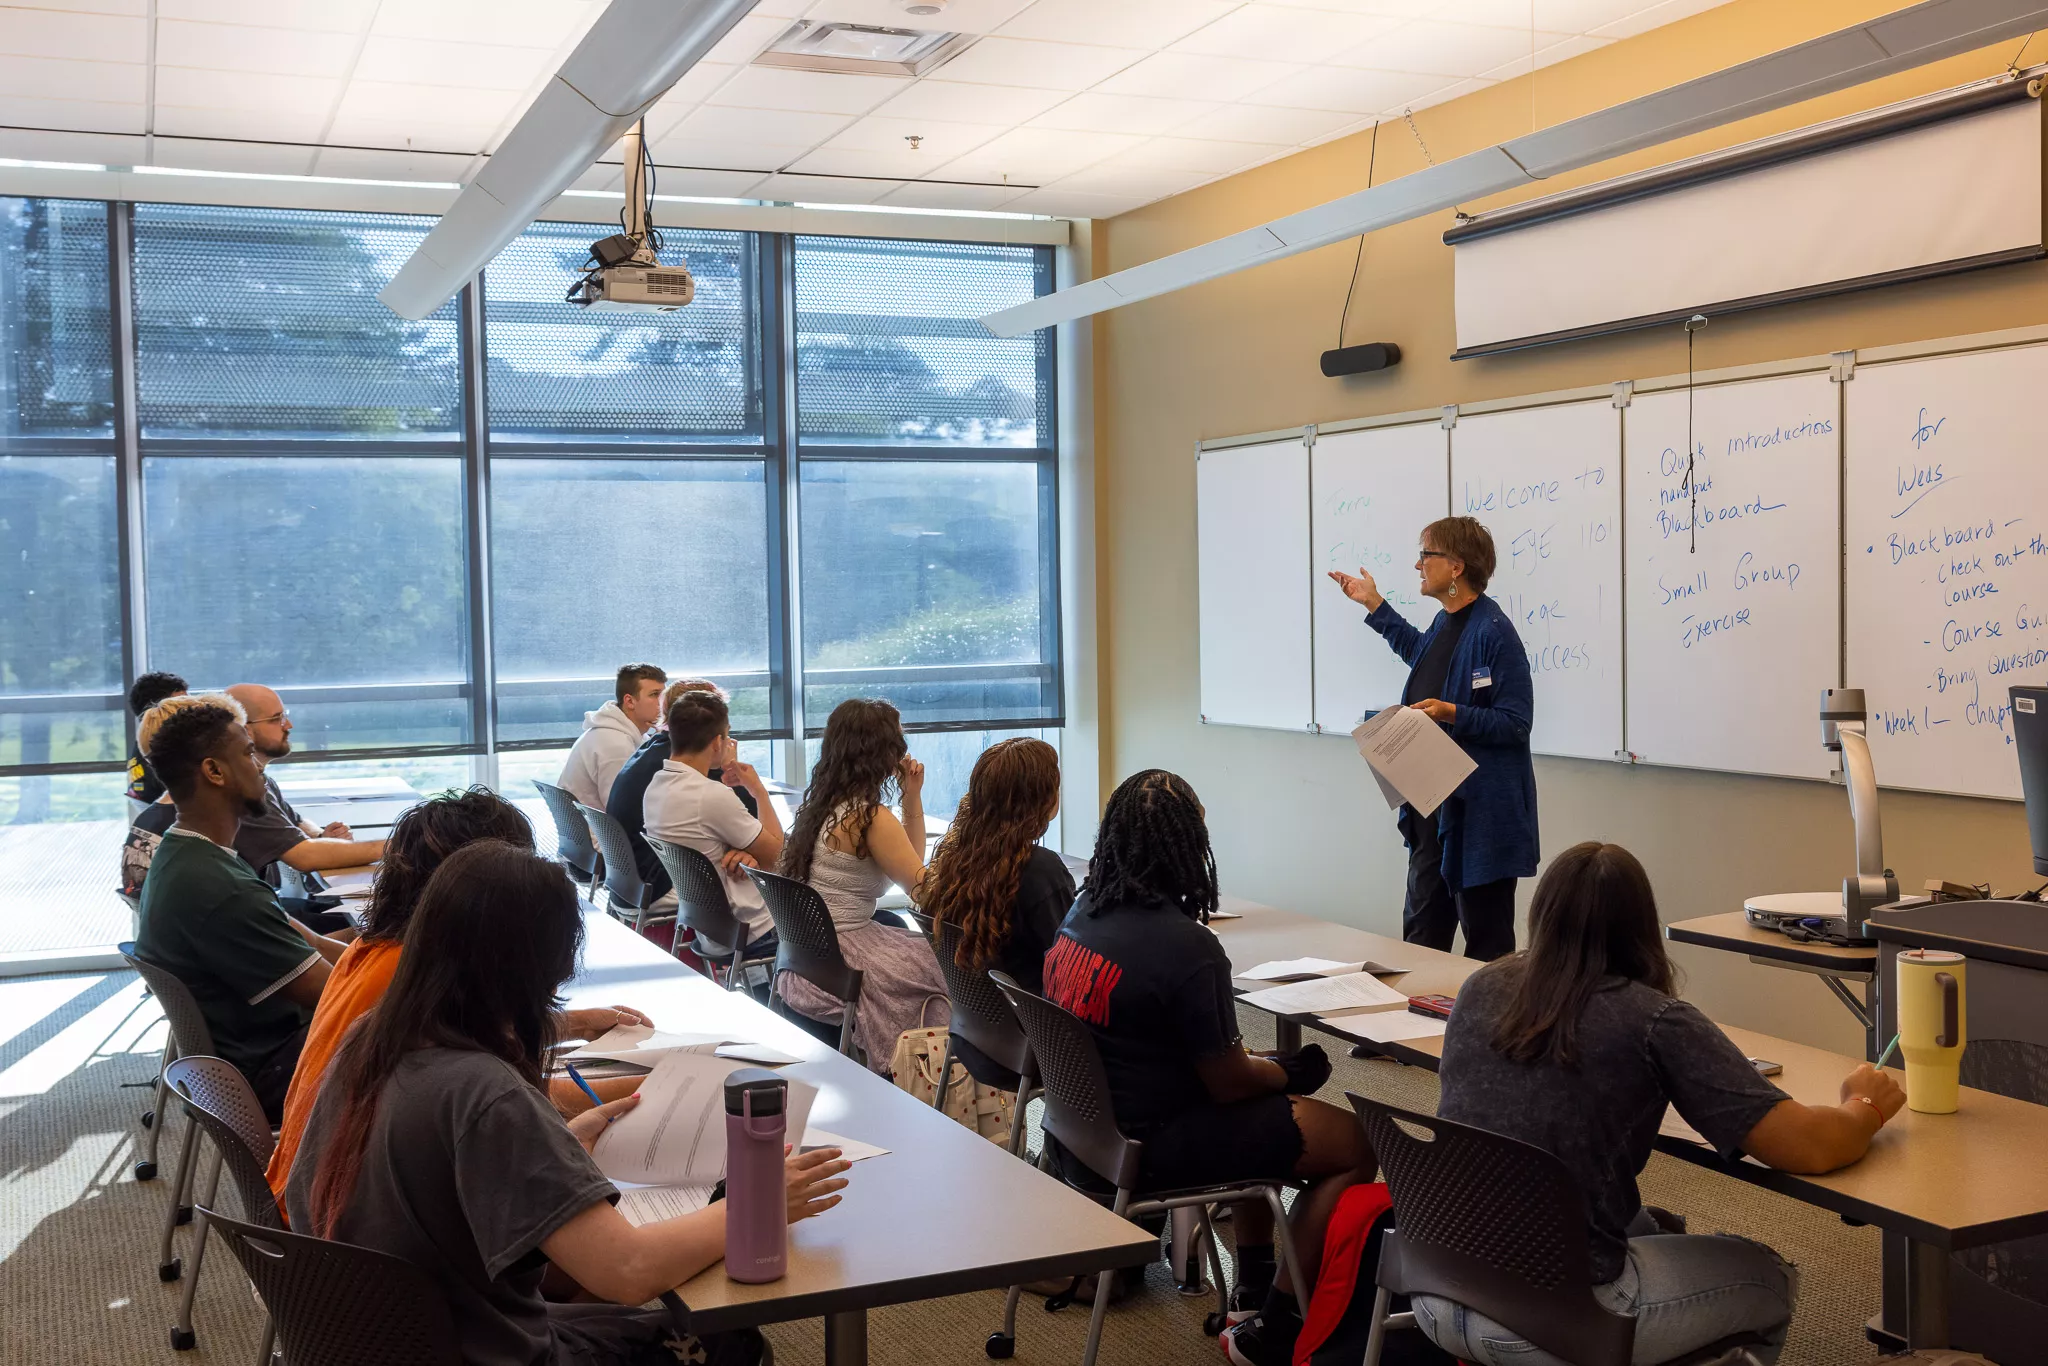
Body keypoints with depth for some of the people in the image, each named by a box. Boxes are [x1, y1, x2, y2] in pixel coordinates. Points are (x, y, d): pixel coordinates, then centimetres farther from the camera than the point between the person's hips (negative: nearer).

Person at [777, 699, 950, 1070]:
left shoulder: (823, 804, 9)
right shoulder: (871, 817, -18)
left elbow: (907, 865, 16)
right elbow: (924, 890, -12)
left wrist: (912, 799, 9)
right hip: (837, 974, -9)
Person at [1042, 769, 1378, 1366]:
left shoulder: (1080, 913, 0)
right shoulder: (1188, 946, -25)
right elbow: (1228, 1082, -17)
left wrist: (1269, 1070, 17)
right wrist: (1295, 1073, 4)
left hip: (1083, 1128, 9)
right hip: (1147, 1148, -9)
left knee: (1264, 1114, 29)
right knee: (1356, 1142, -2)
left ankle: (1252, 1288, 38)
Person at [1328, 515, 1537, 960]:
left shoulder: (1493, 632, -17)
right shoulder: (1445, 622, 10)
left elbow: (1516, 723, -18)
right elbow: (1421, 653, 35)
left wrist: (1452, 715, -28)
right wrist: (1374, 605, 35)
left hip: (1481, 811, -9)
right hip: (1434, 802, 10)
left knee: (1486, 940, 2)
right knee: (1422, 930, 17)